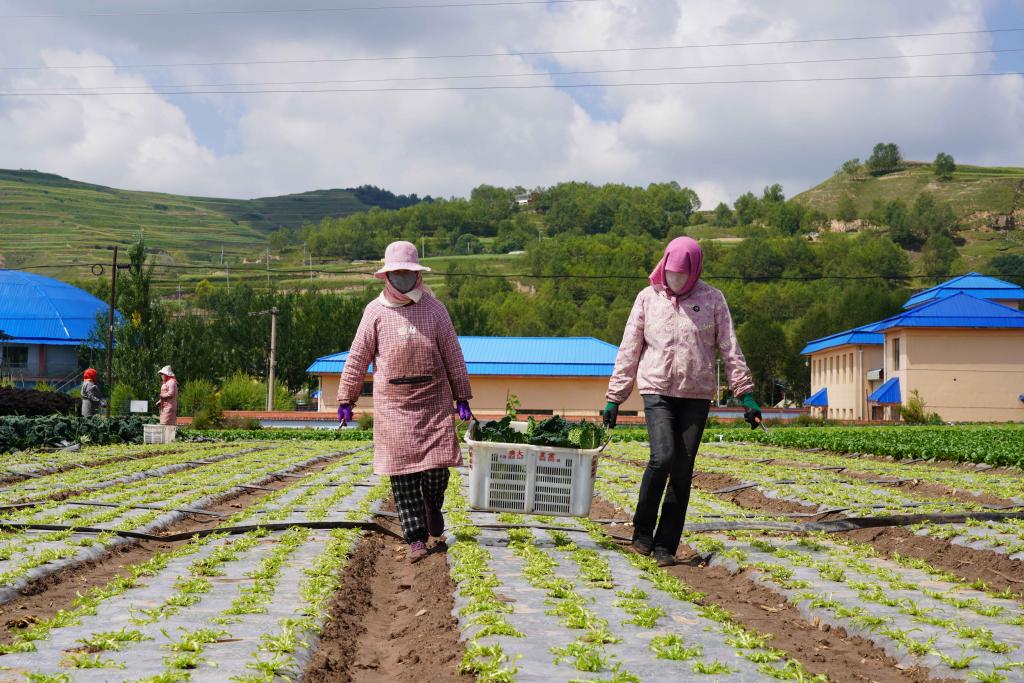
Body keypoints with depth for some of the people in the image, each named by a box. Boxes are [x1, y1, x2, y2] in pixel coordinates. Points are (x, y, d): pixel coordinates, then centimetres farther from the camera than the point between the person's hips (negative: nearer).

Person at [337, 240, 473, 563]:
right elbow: (358, 358, 6)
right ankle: (416, 538, 2)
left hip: (433, 399, 1)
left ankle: (432, 504, 29)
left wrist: (462, 397, 7)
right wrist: (346, 400, 5)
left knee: (438, 463, -5)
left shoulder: (434, 309, 6)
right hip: (392, 403, 0)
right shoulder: (375, 312, 3)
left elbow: (453, 356, 9)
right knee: (402, 469, -3)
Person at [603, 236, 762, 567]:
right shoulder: (648, 298, 4)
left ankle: (666, 545, 10)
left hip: (696, 395, 1)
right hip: (657, 391, -1)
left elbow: (730, 350, 3)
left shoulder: (712, 299, 3)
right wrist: (614, 398, 4)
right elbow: (629, 351, 6)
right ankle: (642, 530, 2)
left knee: (683, 470, 1)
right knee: (662, 458, -19)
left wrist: (746, 394, -3)